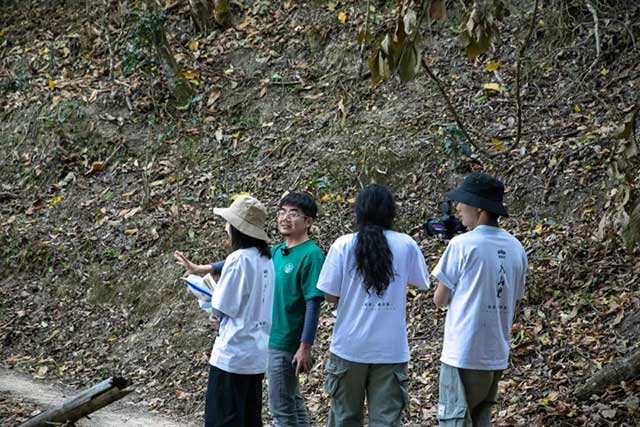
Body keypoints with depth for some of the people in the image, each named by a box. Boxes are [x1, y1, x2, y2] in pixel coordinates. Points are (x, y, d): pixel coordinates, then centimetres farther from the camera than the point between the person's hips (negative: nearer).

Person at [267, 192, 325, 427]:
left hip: (287, 344, -8)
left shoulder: (311, 254, -15)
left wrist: (305, 347, -21)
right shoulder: (276, 252, 8)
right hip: (270, 340, 8)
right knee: (293, 403, 16)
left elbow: (314, 304, -18)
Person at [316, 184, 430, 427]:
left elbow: (331, 295, -4)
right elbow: (422, 283, 12)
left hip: (350, 349, 0)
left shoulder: (344, 245, -5)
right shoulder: (406, 245, -3)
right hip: (391, 350, 0)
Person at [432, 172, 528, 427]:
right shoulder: (516, 248, 7)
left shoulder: (462, 245, -11)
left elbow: (440, 299, -4)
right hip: (497, 357, 7)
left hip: (464, 355, -6)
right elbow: (514, 306, 14)